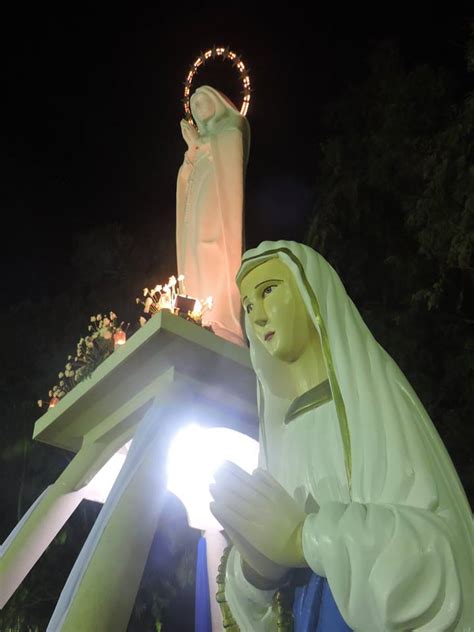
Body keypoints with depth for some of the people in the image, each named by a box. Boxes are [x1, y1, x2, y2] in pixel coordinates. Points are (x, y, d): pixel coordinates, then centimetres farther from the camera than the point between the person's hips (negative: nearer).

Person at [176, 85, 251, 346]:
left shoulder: (230, 131, 11)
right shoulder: (203, 137, 30)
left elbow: (226, 161, -5)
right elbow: (189, 178, 22)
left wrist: (199, 145, 6)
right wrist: (194, 148, 13)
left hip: (219, 206, -7)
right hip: (199, 211, 7)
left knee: (218, 266, -20)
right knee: (201, 269, -7)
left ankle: (224, 330, -28)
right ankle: (205, 327, -15)